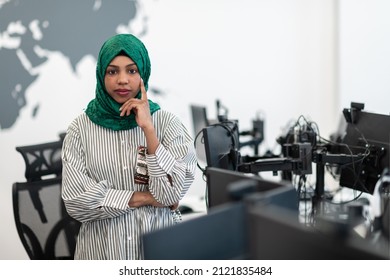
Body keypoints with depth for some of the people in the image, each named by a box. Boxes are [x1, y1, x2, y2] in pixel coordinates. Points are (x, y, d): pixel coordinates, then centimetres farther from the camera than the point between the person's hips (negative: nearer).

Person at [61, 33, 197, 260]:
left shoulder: (168, 122, -6)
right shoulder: (81, 128, -5)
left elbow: (171, 193, -15)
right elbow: (76, 200, -12)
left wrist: (148, 128, -21)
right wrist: (145, 198, -13)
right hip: (102, 249, 0)